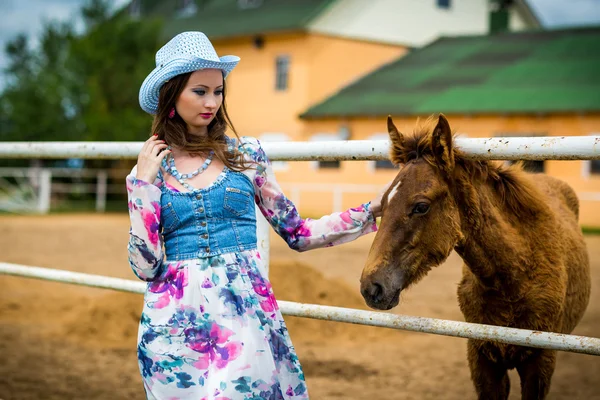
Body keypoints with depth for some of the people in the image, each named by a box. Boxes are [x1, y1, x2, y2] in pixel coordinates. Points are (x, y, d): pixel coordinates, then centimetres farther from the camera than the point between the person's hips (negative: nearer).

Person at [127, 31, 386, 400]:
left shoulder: (245, 155, 3)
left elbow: (298, 233, 6)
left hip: (245, 314, 0)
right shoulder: (148, 171, 3)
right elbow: (145, 266, -4)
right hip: (177, 323, 0)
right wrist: (143, 183, -8)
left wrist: (370, 214, -2)